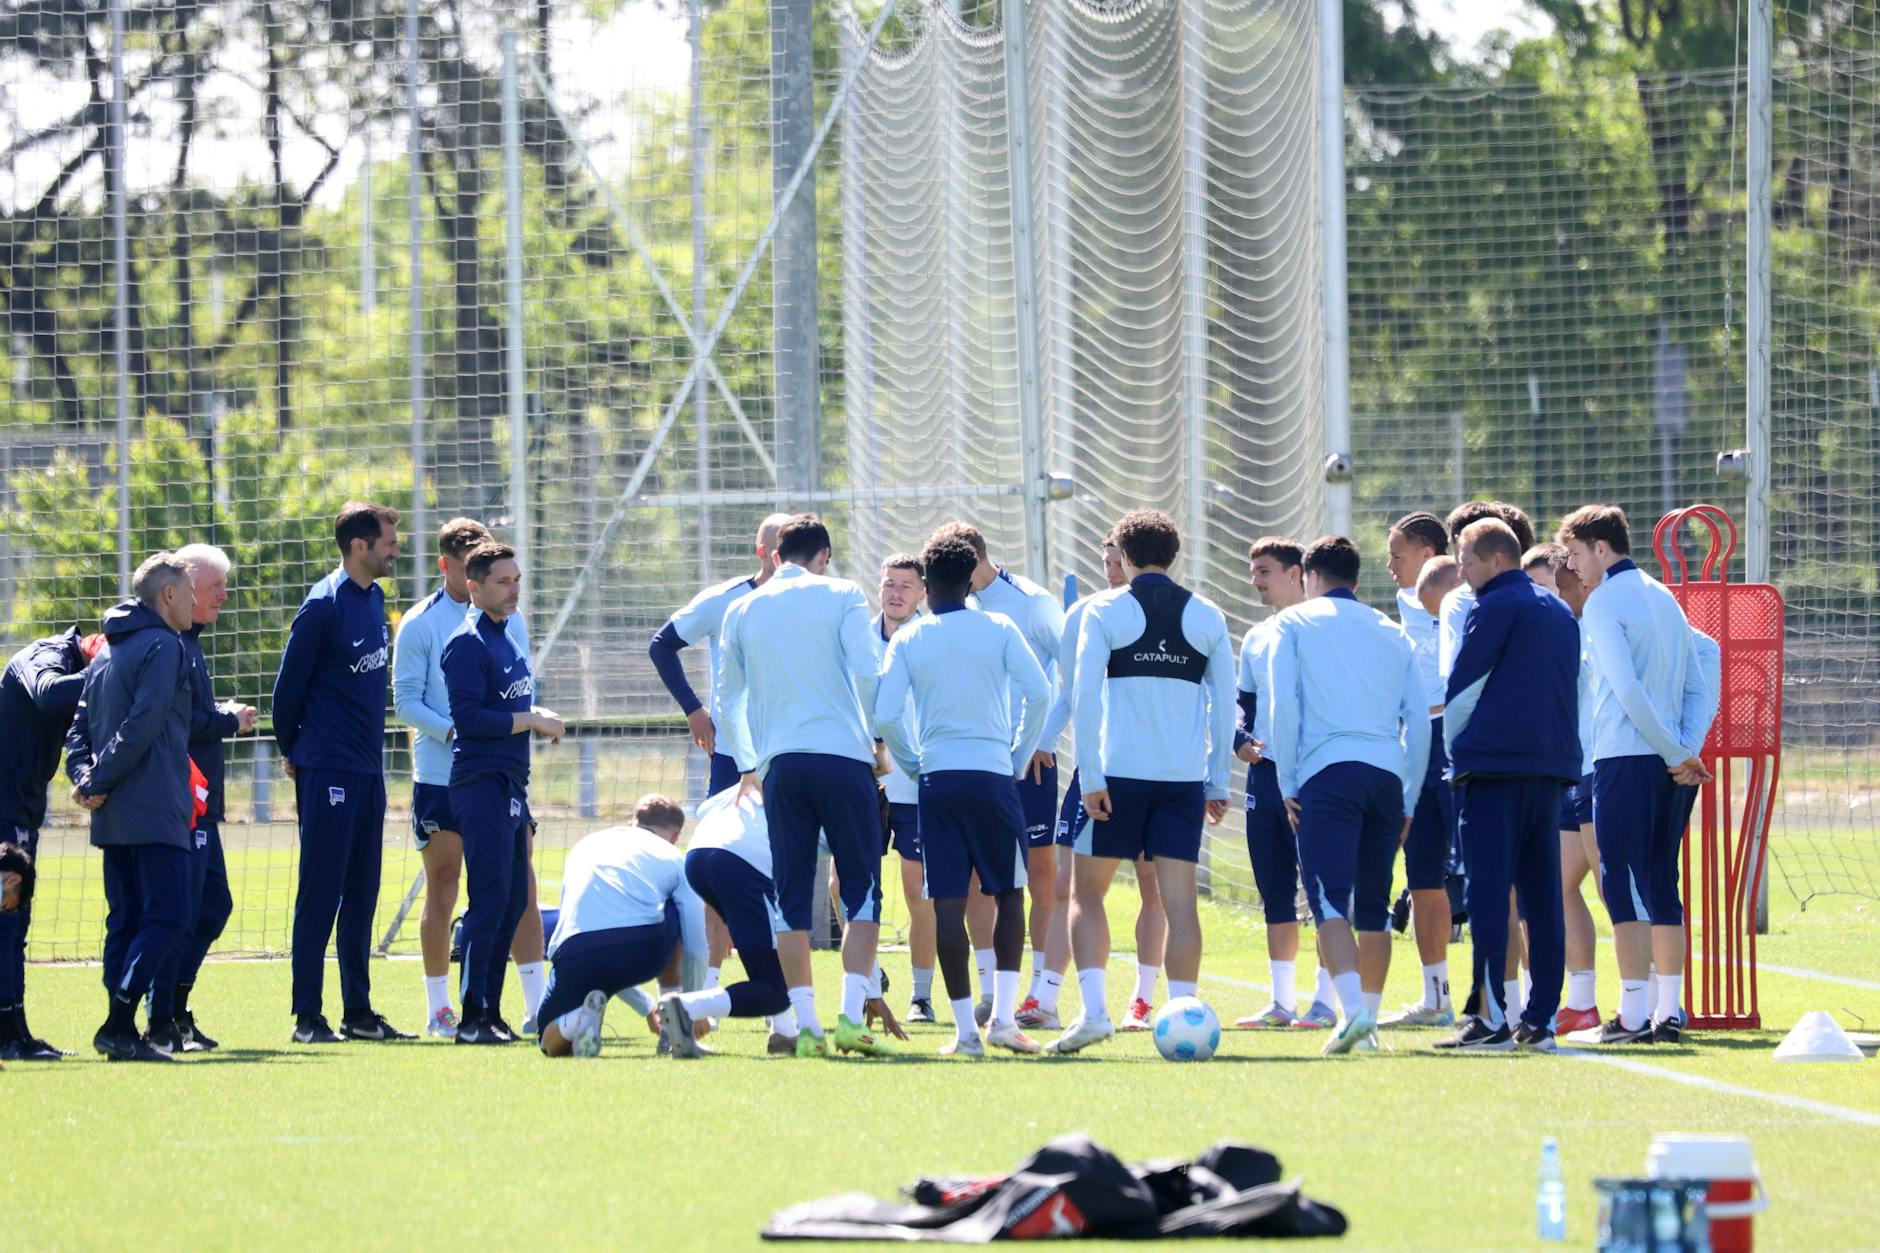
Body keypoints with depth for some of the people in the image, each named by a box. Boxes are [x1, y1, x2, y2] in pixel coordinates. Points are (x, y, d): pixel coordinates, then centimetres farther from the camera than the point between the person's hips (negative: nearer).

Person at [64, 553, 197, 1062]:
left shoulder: (106, 653, 19)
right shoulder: (162, 646, -8)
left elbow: (79, 729, 15)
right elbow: (142, 725, -17)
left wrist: (85, 778, 0)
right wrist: (98, 782, -13)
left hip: (113, 814, 9)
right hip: (156, 811, -9)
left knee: (125, 919, 10)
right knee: (168, 914, -8)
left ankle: (120, 1029, 6)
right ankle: (119, 1024, -17)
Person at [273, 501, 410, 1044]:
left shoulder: (374, 597, 11)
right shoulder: (324, 606, -13)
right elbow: (288, 686, -8)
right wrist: (293, 753, 2)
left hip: (368, 769, 8)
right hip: (328, 772, -8)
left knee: (361, 895, 10)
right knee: (320, 893, -4)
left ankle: (358, 1010, 16)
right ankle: (307, 1017, -1)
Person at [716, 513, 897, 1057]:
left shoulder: (742, 610, 13)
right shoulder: (842, 596, 3)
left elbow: (727, 700, 19)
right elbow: (865, 673, -6)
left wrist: (747, 766, 31)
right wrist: (875, 736, 9)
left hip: (779, 763, 3)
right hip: (844, 757, -3)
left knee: (792, 899, 6)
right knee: (862, 891, 1)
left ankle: (805, 1024, 0)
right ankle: (851, 1016, -10)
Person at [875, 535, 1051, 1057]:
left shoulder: (907, 640, 4)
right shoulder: (999, 629, 2)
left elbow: (885, 716, -5)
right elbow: (1039, 694, -6)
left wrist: (913, 763, 11)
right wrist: (1020, 756, 7)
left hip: (937, 779, 1)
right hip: (993, 775, -1)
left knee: (947, 904, 1)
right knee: (1008, 894, 10)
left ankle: (965, 1029, -1)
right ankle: (1003, 1016, -2)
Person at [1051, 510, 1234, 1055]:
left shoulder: (1105, 611, 0)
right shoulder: (1207, 617, 8)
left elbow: (1085, 698, -7)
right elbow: (1225, 705, 8)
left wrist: (1091, 778, -7)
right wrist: (1218, 783, 13)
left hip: (1118, 772, -2)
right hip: (1185, 779, 2)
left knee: (1086, 891, 6)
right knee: (1179, 897, 2)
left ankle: (1093, 1010, -8)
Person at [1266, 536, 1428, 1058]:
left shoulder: (1293, 625, 10)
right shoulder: (1393, 633, 20)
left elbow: (1284, 707, 0)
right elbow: (1418, 720, 15)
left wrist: (1288, 785, 4)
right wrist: (1408, 802, 18)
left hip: (1328, 773, -4)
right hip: (1388, 774, 4)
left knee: (1329, 898, -12)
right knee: (1373, 905, 11)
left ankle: (1353, 1009, -30)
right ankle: (1368, 1022, 12)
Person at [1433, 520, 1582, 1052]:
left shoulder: (1495, 608, -6)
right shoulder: (1561, 613, 17)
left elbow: (1460, 690, -5)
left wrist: (1455, 748, 9)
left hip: (1495, 767, -7)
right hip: (1553, 767, 7)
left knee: (1488, 893, -6)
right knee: (1542, 895, 7)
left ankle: (1492, 1018, -10)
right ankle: (1541, 1019, 5)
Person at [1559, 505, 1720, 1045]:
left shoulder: (1604, 603, -7)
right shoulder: (1664, 597, 16)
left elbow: (1627, 689, -16)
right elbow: (1703, 679, 13)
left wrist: (1677, 753, -12)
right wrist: (1687, 748, 4)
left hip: (1626, 758, -7)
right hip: (1673, 765, 7)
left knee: (1623, 883, -5)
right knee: (1662, 883, 12)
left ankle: (1634, 1014, -9)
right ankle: (1669, 1012, 11)